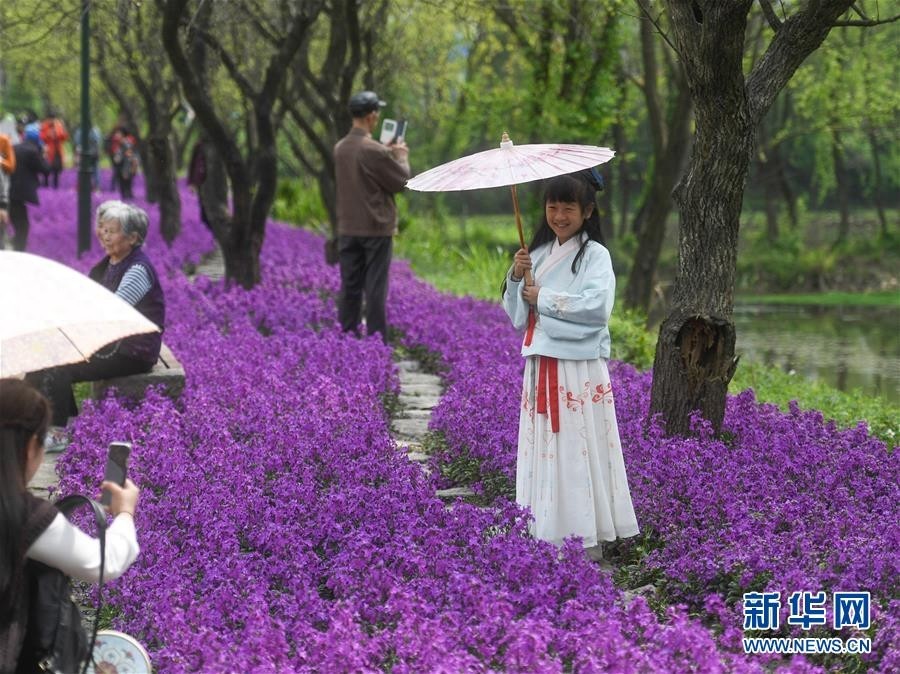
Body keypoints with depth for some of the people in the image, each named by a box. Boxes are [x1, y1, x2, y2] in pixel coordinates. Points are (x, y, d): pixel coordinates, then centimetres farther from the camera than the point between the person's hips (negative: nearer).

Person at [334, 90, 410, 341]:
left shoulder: (340, 148, 4)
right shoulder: (375, 151, -18)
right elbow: (401, 181, -9)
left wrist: (389, 153, 19)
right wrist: (402, 157, 8)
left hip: (348, 228, 6)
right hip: (376, 227, -6)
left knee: (350, 287, 9)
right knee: (375, 288, -2)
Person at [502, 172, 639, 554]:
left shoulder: (594, 255, -3)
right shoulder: (538, 254, 15)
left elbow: (597, 307, -18)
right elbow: (518, 318, 15)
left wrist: (543, 297, -11)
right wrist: (517, 278, -2)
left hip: (580, 368, -6)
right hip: (541, 366, 6)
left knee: (578, 453, -6)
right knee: (542, 451, 5)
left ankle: (586, 540, -2)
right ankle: (546, 535, 9)